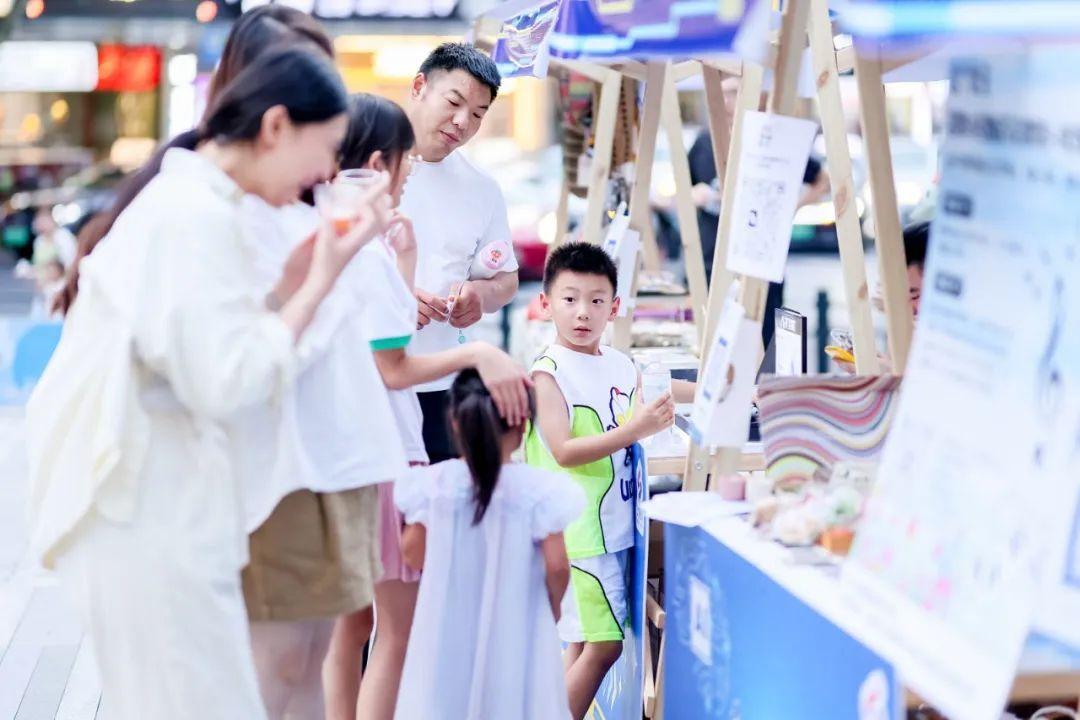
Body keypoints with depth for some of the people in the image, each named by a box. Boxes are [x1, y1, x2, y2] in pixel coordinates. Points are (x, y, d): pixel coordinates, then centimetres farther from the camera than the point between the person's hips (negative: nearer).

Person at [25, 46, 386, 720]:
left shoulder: (191, 199, 14)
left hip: (157, 501, 10)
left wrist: (298, 281, 8)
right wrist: (319, 283, -15)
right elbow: (227, 383, -23)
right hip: (151, 509, -10)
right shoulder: (198, 216, -18)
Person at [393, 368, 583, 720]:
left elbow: (413, 554, 3)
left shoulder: (433, 485, -7)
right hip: (513, 637, -2)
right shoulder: (538, 490, -14)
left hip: (448, 636, 2)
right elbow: (556, 566, -13)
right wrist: (554, 605, 5)